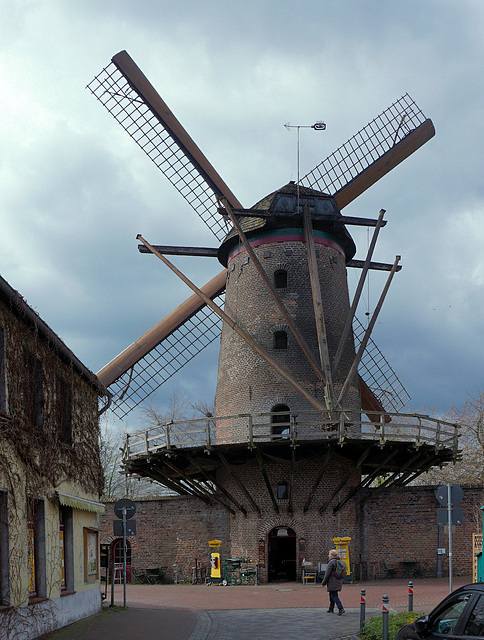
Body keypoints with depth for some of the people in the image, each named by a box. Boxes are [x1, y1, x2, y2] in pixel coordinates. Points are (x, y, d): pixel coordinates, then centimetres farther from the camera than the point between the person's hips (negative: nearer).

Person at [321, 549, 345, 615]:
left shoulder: (331, 562, -15)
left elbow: (327, 574, -15)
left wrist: (323, 583, -8)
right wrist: (341, 582, 23)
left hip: (332, 582, -9)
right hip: (338, 583, 9)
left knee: (334, 596, -8)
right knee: (331, 595, 19)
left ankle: (341, 609, -19)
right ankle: (331, 609, 25)